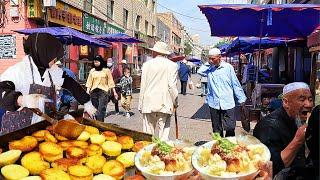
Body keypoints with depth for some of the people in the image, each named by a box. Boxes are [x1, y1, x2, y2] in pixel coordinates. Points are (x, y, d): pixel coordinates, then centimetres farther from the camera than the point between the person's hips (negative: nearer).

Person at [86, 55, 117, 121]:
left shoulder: (106, 70, 4)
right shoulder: (92, 71, 12)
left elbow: (110, 82, 6)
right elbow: (89, 82, 11)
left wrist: (114, 92, 5)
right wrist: (88, 91, 0)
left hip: (103, 91, -4)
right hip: (94, 92, 4)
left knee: (101, 109, -14)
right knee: (95, 109, 8)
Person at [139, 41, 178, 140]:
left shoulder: (147, 64, 2)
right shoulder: (172, 65, -3)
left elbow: (143, 86, 3)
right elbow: (172, 86, -7)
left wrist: (141, 105, 10)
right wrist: (175, 102, 7)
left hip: (149, 104, 1)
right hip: (165, 104, -1)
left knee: (148, 134, 9)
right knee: (164, 133, 4)